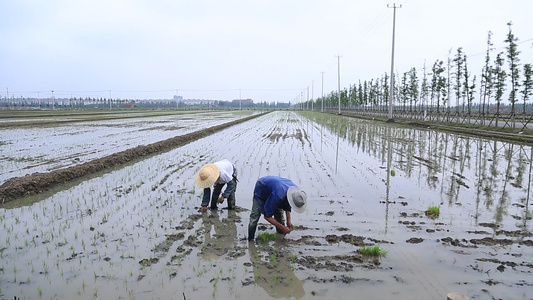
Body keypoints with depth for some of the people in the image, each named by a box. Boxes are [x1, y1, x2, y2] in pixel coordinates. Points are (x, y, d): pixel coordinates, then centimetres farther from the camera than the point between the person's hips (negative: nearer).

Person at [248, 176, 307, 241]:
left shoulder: (295, 191, -24)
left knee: (279, 216, -1)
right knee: (254, 217, -16)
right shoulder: (278, 196, -46)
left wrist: (289, 220, -8)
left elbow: (288, 204, 0)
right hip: (261, 190, -6)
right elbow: (267, 216, -36)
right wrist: (283, 227, -30)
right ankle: (250, 240, -5)